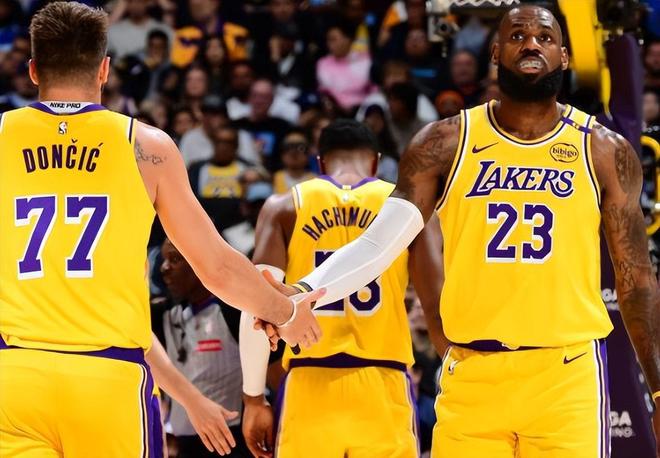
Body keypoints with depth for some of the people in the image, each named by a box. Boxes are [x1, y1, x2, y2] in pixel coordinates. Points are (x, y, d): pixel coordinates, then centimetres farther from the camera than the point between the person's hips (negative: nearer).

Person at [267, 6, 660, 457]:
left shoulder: (605, 151, 4)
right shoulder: (446, 143, 3)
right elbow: (379, 241, -4)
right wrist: (304, 293, -21)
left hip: (568, 375, 0)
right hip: (471, 374, 1)